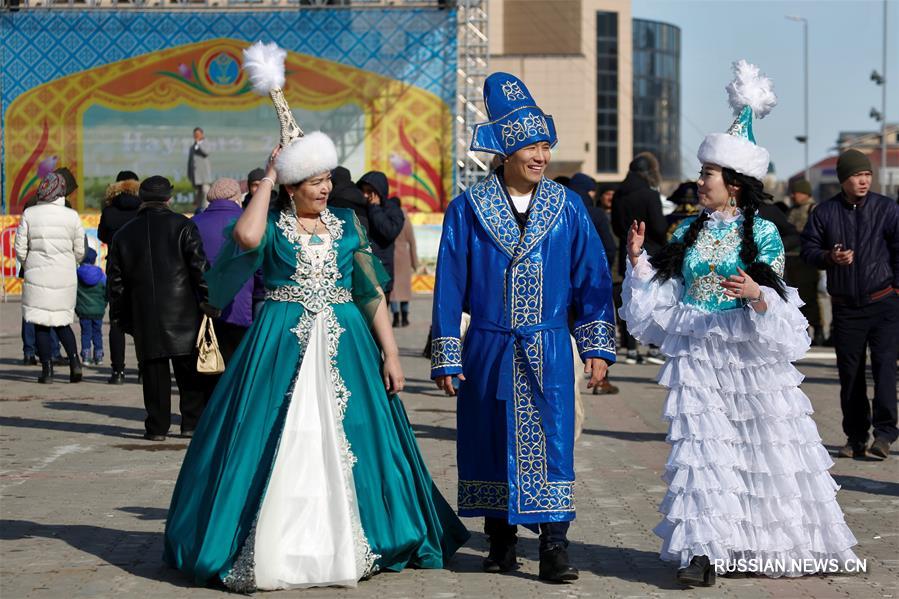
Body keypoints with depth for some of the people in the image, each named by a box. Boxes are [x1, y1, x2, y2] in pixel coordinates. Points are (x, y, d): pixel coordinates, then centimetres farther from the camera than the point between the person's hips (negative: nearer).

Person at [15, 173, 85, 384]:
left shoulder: (29, 214, -5)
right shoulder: (72, 216, -3)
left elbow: (20, 248, -2)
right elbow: (80, 251, 2)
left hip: (37, 277, -1)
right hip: (65, 277, 1)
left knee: (40, 324, 6)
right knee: (62, 321, 15)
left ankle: (47, 369, 3)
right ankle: (74, 360, -5)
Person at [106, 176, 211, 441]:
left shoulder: (124, 234, 11)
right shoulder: (182, 226, 0)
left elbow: (115, 280, 12)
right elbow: (200, 267, -7)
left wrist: (118, 315, 19)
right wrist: (209, 299, -2)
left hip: (144, 314, 2)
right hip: (182, 310, -2)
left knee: (154, 371, 6)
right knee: (189, 369, 6)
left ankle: (157, 426, 5)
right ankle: (192, 422, 7)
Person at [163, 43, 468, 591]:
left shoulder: (347, 224, 9)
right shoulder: (272, 224, 1)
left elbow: (373, 293, 8)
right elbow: (246, 237, -24)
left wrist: (390, 353, 0)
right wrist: (267, 178, -12)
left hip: (344, 343, 3)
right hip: (282, 344, -2)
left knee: (344, 443, 2)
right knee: (277, 446, -5)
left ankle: (347, 547, 11)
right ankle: (271, 550, 2)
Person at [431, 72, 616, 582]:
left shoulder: (568, 208, 3)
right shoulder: (468, 209, -1)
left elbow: (593, 277, 5)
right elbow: (449, 285, 1)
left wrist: (597, 346, -1)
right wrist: (447, 358, -2)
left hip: (549, 351, 0)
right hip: (489, 349, 0)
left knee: (551, 441, -6)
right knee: (493, 441, 7)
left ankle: (554, 547, -5)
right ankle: (501, 541, 21)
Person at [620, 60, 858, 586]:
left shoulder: (762, 233, -4)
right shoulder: (689, 232, 8)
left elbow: (777, 299, -5)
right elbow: (662, 293, 12)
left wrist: (756, 294, -24)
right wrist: (639, 259, -1)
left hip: (750, 355, -3)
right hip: (698, 354, 3)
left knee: (765, 449, 4)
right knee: (701, 448, -5)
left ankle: (780, 546, 18)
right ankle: (704, 548, -5)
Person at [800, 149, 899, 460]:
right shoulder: (824, 212, 4)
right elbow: (808, 249, 7)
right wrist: (830, 257, -13)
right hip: (845, 306, 3)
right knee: (849, 372, 7)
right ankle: (855, 437, 16)